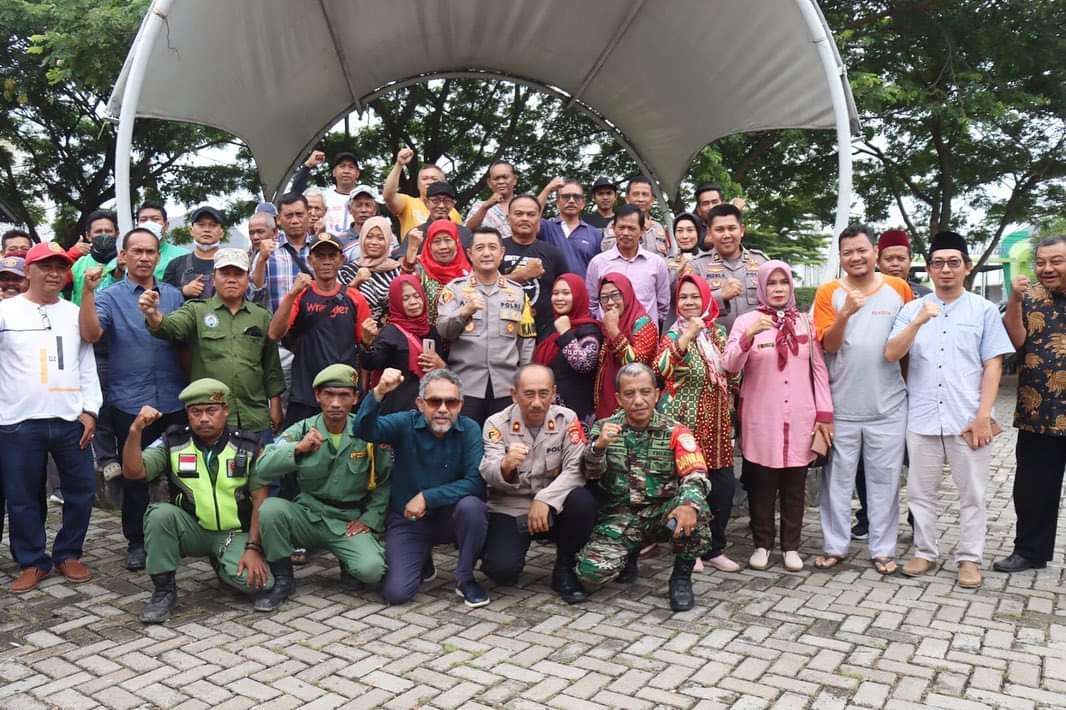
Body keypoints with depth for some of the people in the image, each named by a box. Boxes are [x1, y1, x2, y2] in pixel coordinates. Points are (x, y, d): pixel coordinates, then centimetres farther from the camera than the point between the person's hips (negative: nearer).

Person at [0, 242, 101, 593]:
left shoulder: (75, 313, 10)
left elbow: (88, 365, 10)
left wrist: (90, 410, 2)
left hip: (71, 420, 2)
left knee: (81, 490, 7)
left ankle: (68, 554, 23)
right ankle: (32, 561, 21)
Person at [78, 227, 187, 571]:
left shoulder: (174, 295, 8)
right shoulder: (110, 297, 0)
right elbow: (90, 334, -17)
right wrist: (88, 291, -26)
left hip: (174, 401, 2)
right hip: (130, 403, -2)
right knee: (134, 476, 7)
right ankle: (136, 541, 21)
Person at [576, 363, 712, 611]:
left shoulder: (675, 431, -5)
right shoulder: (605, 427, 1)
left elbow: (695, 475, -17)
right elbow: (590, 473, -9)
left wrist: (689, 504, -40)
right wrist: (598, 446, -32)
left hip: (662, 513, -1)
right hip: (620, 516, 1)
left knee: (695, 509, -32)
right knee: (592, 571, -22)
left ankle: (682, 577, -5)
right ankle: (629, 553, 14)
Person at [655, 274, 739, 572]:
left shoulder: (718, 332, 11)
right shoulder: (674, 334, -4)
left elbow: (730, 372, 21)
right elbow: (661, 369, -24)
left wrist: (733, 408, 11)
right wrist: (687, 336, -28)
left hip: (716, 421, 5)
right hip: (685, 421, -5)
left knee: (724, 485, 3)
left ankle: (714, 547, 18)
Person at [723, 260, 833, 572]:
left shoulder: (804, 322, 8)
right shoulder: (747, 321, -1)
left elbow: (819, 368, 9)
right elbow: (730, 366, -11)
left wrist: (824, 414, 4)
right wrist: (749, 336, -27)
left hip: (800, 420, 2)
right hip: (761, 420, -2)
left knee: (794, 487, 9)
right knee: (761, 485, 5)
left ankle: (791, 546, 21)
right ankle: (762, 545, 19)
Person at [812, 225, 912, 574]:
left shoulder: (898, 289, 1)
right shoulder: (829, 292, -2)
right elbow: (828, 345, -8)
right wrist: (845, 314, -24)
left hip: (888, 406, 1)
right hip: (841, 406, 0)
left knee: (884, 480, 8)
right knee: (838, 479, 8)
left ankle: (883, 549, 19)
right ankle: (834, 546, 18)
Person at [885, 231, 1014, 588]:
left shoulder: (984, 310, 3)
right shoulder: (911, 309, 5)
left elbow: (993, 365, -1)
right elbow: (891, 355, -6)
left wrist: (983, 415, -8)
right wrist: (918, 322, -22)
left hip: (968, 420, -1)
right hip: (922, 419, 1)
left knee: (971, 493, 7)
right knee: (921, 491, 10)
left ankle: (969, 558, 20)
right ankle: (925, 552, 23)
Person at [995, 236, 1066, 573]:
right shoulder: (1029, 296, 3)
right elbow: (1014, 341, -8)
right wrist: (1015, 300, -18)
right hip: (1037, 415, 2)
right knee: (1033, 490, 9)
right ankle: (1030, 551, 24)